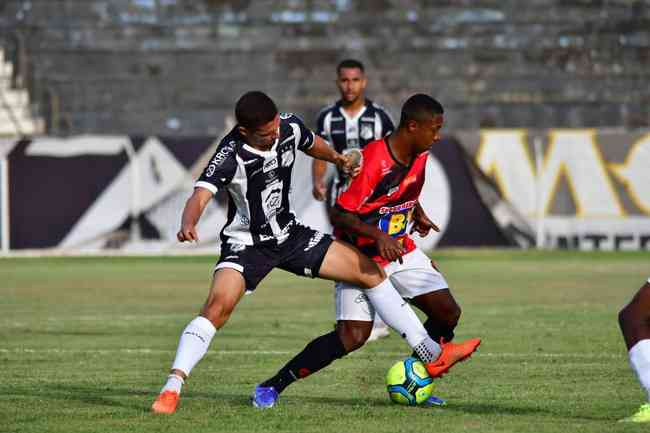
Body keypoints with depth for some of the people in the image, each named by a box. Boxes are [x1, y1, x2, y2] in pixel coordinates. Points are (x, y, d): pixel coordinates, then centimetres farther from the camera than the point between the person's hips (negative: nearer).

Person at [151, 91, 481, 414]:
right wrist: (188, 224, -63)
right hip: (246, 244, -6)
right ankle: (172, 389, -27)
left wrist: (338, 159, -3)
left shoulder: (289, 127, -11)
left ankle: (433, 355, 11)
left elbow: (312, 144, 15)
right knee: (218, 306, -31)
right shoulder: (231, 155, -28)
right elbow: (200, 196, -42)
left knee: (370, 271, 2)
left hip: (289, 234, 6)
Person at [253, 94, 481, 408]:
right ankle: (273, 386, -8)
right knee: (353, 336, -19)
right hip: (362, 256, -8)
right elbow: (340, 215, -24)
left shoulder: (419, 156, 0)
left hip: (401, 250, 8)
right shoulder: (373, 161, -26)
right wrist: (379, 237, -35)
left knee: (448, 313, -3)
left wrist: (418, 214, 8)